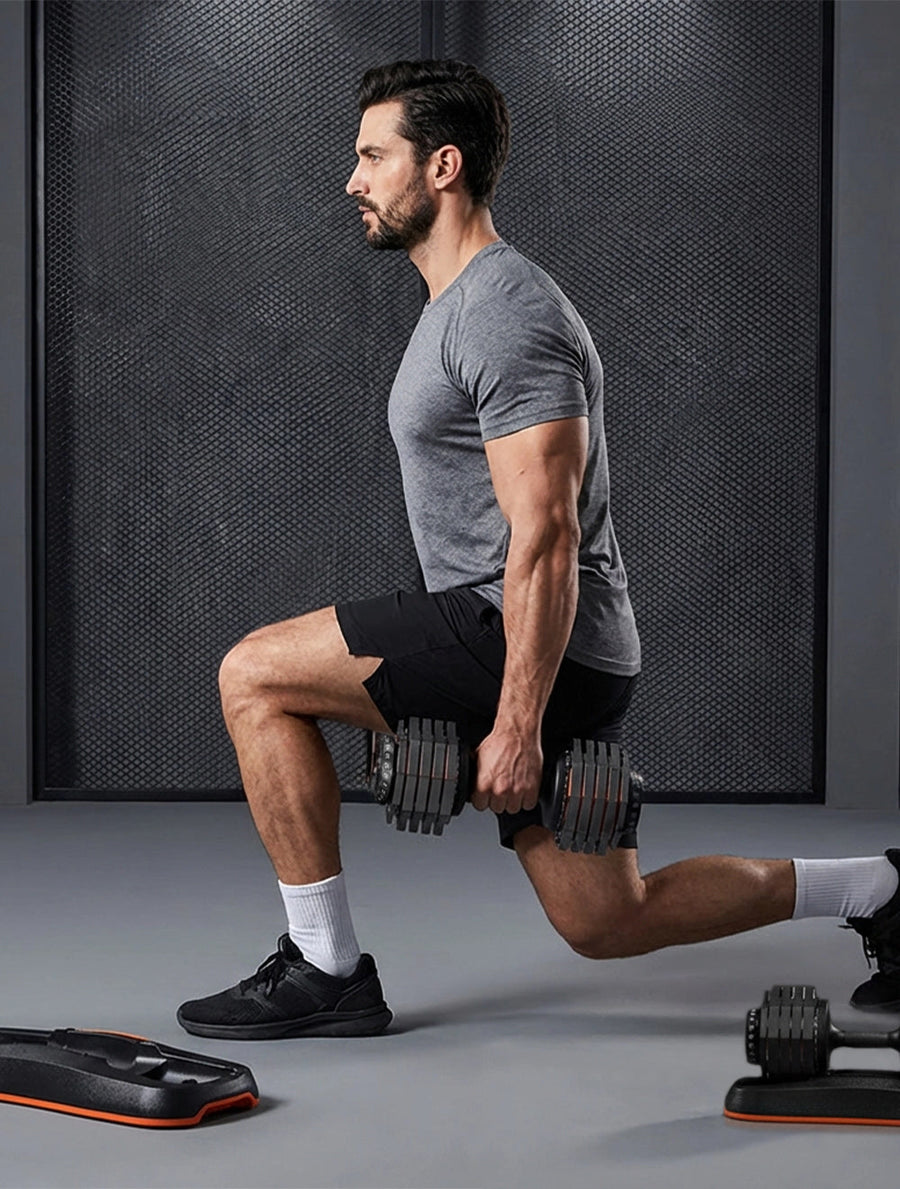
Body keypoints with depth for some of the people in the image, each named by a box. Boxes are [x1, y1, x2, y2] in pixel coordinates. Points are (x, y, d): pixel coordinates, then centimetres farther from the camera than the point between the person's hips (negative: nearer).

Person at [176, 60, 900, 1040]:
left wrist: (516, 728, -24)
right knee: (607, 923, 15)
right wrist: (509, 709, 29)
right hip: (532, 646, 10)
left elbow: (546, 536, -23)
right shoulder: (459, 305, 17)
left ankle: (323, 967, -4)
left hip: (532, 642, -10)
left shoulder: (504, 317, -17)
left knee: (254, 676, -12)